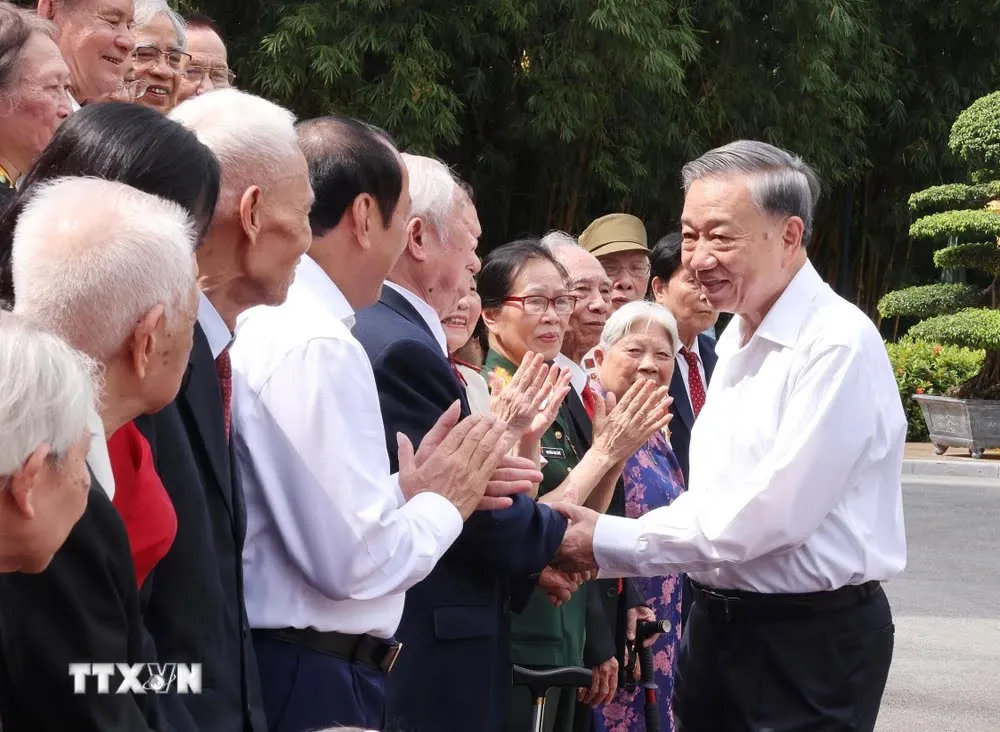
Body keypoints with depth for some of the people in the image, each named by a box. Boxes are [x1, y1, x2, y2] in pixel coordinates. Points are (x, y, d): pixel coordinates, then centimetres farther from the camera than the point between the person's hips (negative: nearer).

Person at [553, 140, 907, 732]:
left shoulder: (839, 344, -18)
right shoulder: (739, 339, 11)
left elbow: (769, 514, -22)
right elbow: (719, 498, 12)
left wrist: (608, 543, -16)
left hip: (813, 642, -8)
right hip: (719, 626, 8)